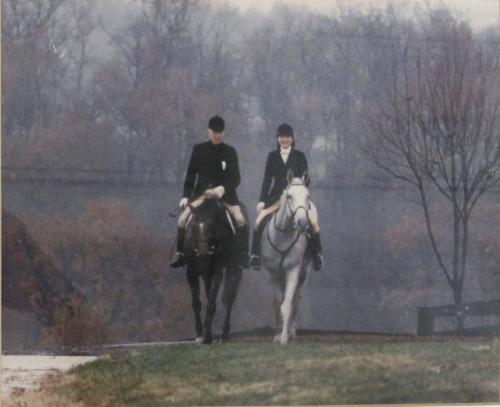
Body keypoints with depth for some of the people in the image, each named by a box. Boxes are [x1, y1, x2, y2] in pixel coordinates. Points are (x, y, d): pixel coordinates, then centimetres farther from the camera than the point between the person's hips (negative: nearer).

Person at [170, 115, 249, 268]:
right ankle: (180, 253, -2)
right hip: (202, 191, 1)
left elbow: (235, 178, -1)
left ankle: (242, 255, -13)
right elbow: (191, 174, 9)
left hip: (224, 191, -1)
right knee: (183, 218, -15)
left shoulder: (230, 151, 3)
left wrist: (223, 189, -20)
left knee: (240, 219, -22)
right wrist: (186, 195, 1)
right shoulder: (199, 149, 5)